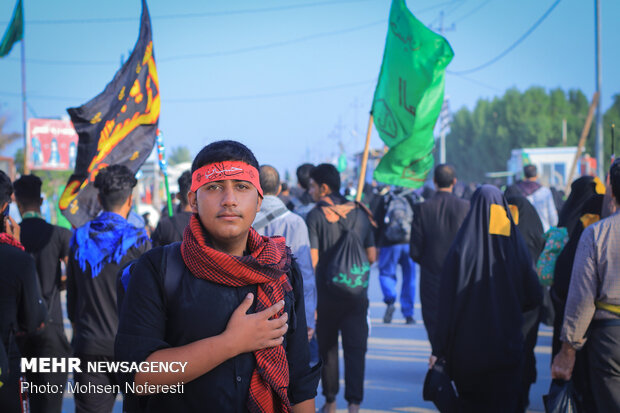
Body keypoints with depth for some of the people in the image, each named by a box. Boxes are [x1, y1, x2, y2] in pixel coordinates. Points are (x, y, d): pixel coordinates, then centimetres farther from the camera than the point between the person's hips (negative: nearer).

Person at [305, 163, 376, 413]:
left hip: (326, 294, -2)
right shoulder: (360, 213, 4)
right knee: (355, 348, 2)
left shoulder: (315, 216, -7)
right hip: (356, 294, 2)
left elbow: (312, 259, -12)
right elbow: (372, 256, 5)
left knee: (327, 347, 13)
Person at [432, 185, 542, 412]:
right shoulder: (515, 244, -2)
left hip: (468, 345, -1)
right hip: (507, 346, 1)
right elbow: (534, 297, 3)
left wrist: (439, 349, -6)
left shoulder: (462, 247, -8)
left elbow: (448, 302, -11)